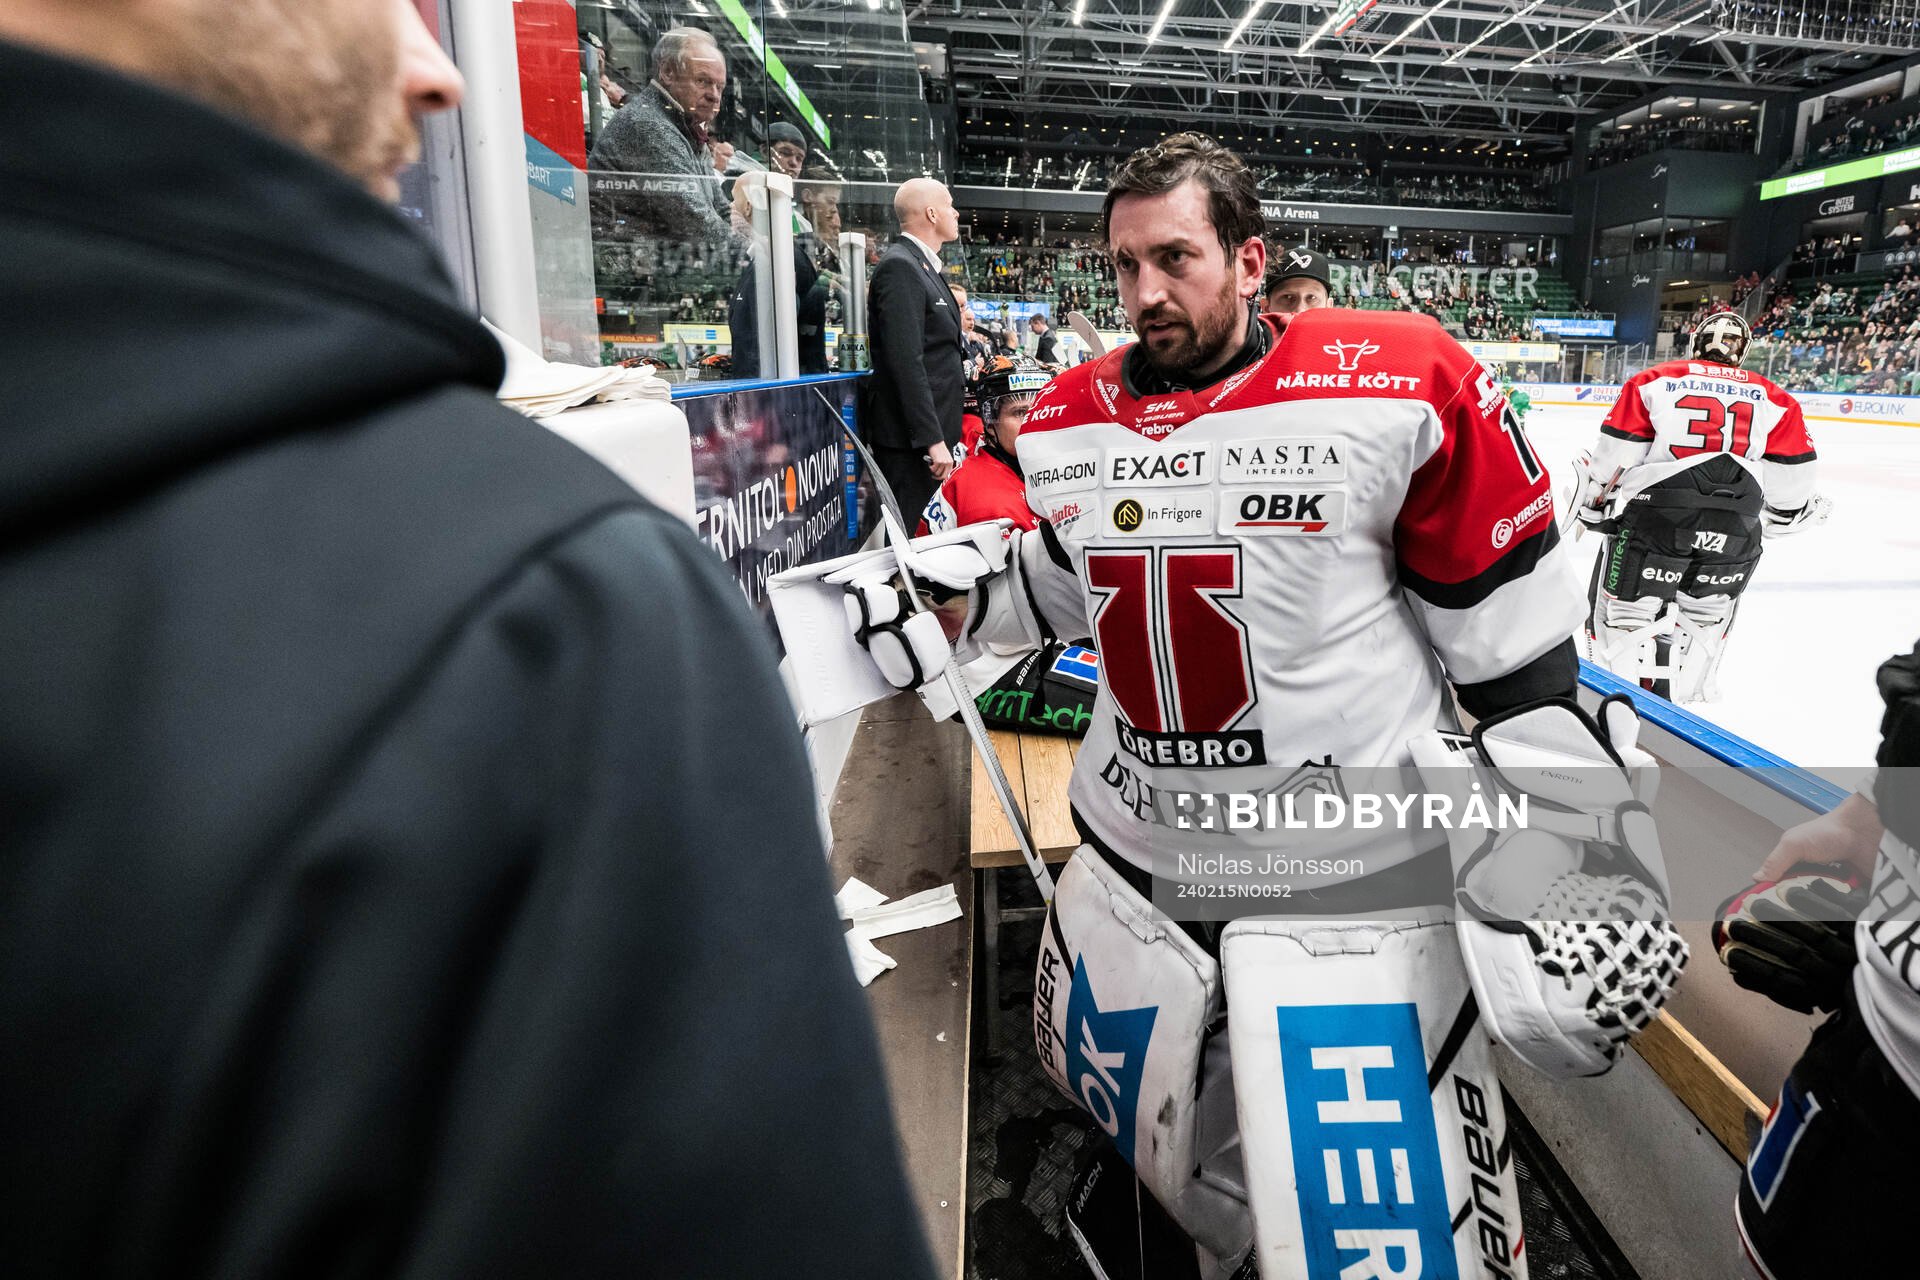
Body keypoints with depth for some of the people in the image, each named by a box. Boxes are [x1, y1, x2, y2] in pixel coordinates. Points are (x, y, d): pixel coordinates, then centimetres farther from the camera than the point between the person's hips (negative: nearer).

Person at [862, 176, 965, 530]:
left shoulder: (925, 266, 19)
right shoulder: (900, 266, -11)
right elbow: (906, 361, -20)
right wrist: (932, 439, -23)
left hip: (933, 431, 10)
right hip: (911, 437, -10)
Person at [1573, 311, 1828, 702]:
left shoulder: (1653, 381, 8)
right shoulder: (1773, 399, 16)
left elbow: (1614, 454, 3)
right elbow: (1789, 478, 13)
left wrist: (1592, 504, 16)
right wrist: (1790, 515, 31)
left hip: (1655, 511, -3)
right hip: (1737, 527, 3)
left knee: (1626, 610, 3)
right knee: (1706, 613, 22)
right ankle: (1688, 695, 25)